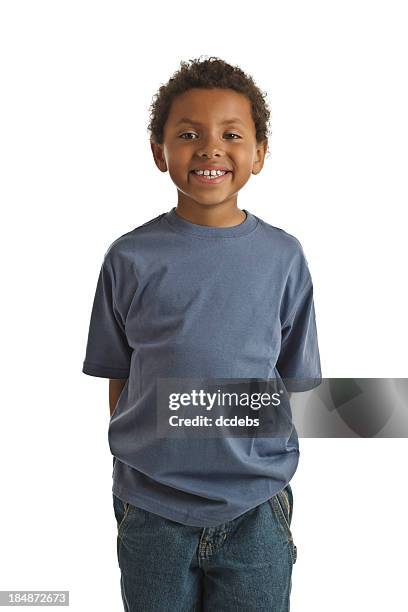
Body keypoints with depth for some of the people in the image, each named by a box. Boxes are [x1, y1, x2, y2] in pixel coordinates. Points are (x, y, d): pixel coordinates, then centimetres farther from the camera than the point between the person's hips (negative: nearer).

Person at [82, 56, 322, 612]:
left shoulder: (283, 257, -2)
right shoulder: (131, 258, -4)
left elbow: (294, 384, 3)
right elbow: (119, 381, 3)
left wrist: (274, 485, 3)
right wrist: (132, 474, 4)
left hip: (256, 512, 1)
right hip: (152, 515, 0)